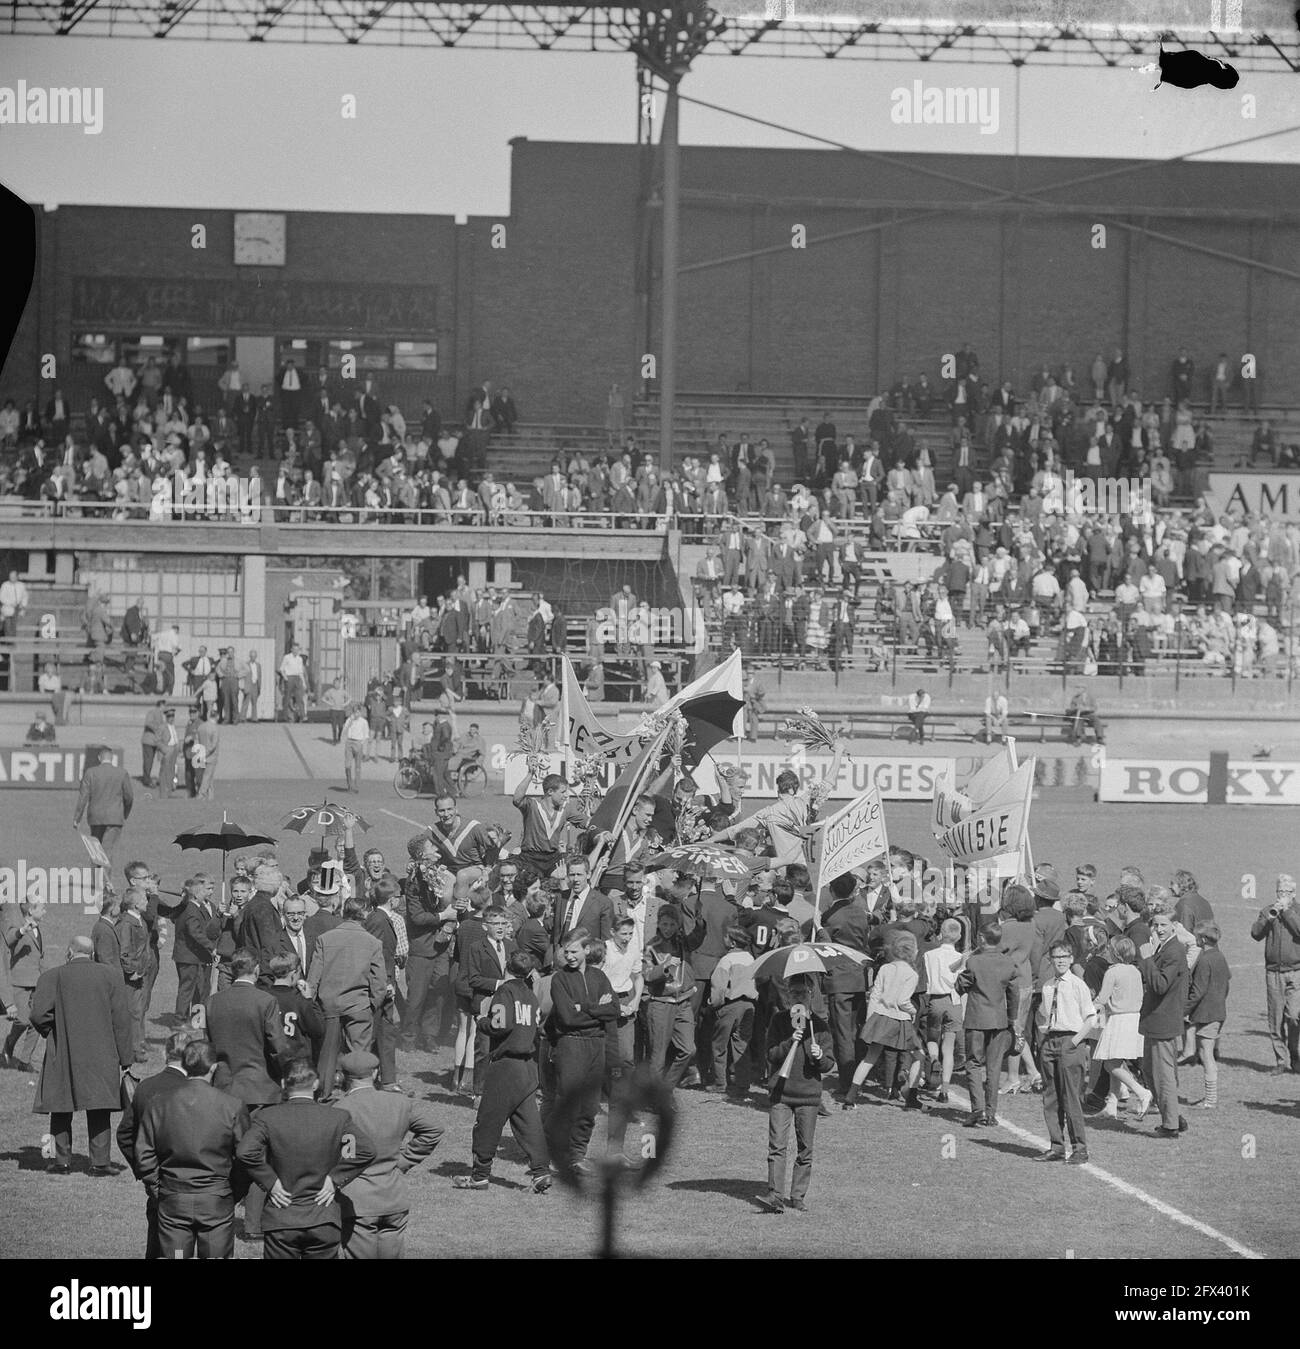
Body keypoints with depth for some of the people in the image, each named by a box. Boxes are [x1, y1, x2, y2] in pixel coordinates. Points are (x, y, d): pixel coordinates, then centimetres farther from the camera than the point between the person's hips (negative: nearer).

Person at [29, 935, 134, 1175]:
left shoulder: (52, 977, -2)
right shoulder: (110, 976, 1)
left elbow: (39, 1014, -11)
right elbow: (121, 1018, -1)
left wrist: (49, 1033, 11)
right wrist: (126, 1056, 2)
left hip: (62, 1054, -1)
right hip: (101, 1055, 1)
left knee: (61, 1110, 9)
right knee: (99, 1111, 5)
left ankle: (62, 1161, 8)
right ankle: (100, 1162, 0)